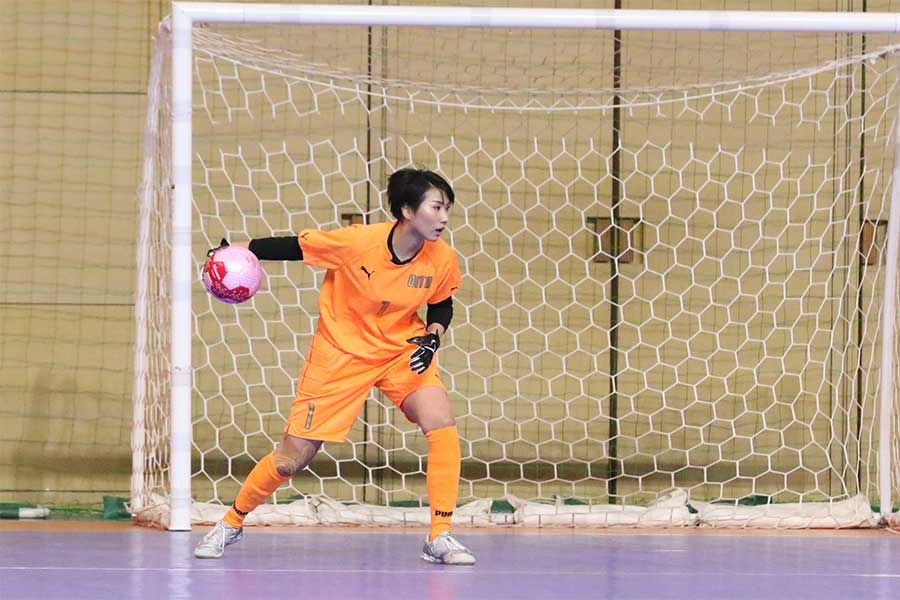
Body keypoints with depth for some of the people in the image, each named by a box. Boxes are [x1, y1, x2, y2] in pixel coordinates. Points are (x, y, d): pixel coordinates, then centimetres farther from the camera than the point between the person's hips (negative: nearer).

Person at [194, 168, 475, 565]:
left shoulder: (441, 259, -13)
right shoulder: (358, 242, -24)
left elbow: (442, 304, 6)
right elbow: (294, 247, -11)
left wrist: (433, 336, -13)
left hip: (402, 350, 3)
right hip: (341, 352, -3)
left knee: (442, 424, -24)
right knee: (291, 459, -1)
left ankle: (439, 538, -15)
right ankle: (231, 524, 25)